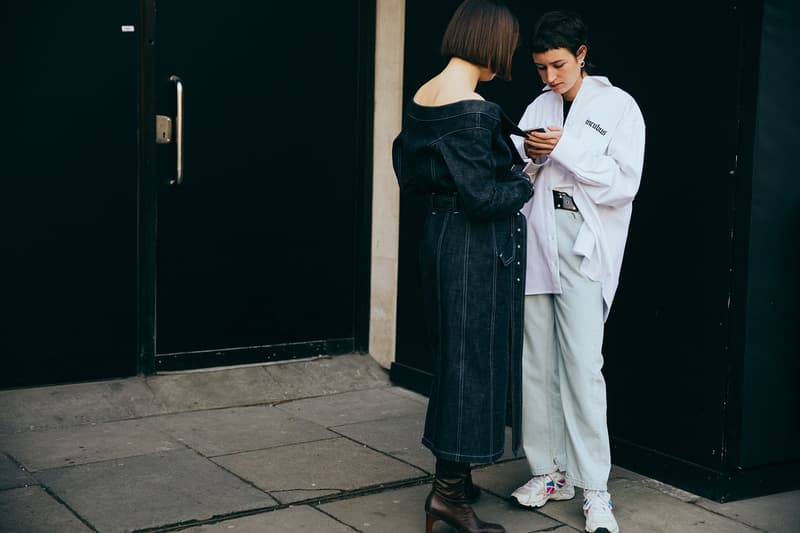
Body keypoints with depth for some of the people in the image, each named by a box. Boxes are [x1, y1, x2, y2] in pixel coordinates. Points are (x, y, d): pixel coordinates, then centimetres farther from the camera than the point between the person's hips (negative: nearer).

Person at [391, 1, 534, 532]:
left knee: (454, 355, 18)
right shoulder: (473, 110, -20)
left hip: (439, 235, 9)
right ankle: (449, 490, 8)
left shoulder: (422, 99, 6)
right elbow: (483, 197, -21)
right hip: (476, 248, -9)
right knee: (473, 359, 0)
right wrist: (525, 185, -3)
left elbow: (409, 173, 14)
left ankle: (453, 476, 29)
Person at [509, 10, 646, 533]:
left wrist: (565, 149, -13)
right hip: (535, 242, 5)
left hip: (585, 249, -5)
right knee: (537, 363, 7)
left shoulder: (618, 107, 0)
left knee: (582, 367, -9)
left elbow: (624, 184, -8)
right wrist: (527, 153, -4)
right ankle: (551, 470, 19)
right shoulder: (539, 107, 13)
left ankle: (596, 490, -2)